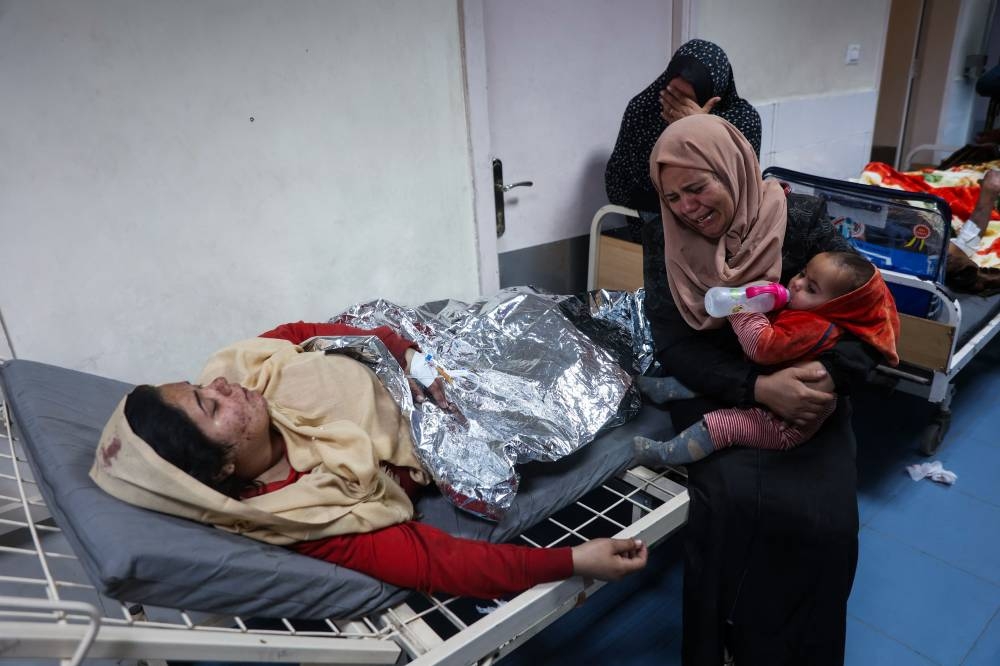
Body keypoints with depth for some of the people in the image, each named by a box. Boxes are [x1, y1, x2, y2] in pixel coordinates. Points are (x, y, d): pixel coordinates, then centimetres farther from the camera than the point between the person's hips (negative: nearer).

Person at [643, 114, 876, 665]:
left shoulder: (800, 220, -6)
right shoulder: (667, 247, -1)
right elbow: (673, 346, -10)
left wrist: (833, 372, -28)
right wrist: (757, 386, -25)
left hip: (806, 394, 0)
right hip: (715, 394, 0)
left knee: (826, 522, -23)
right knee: (731, 501, -28)